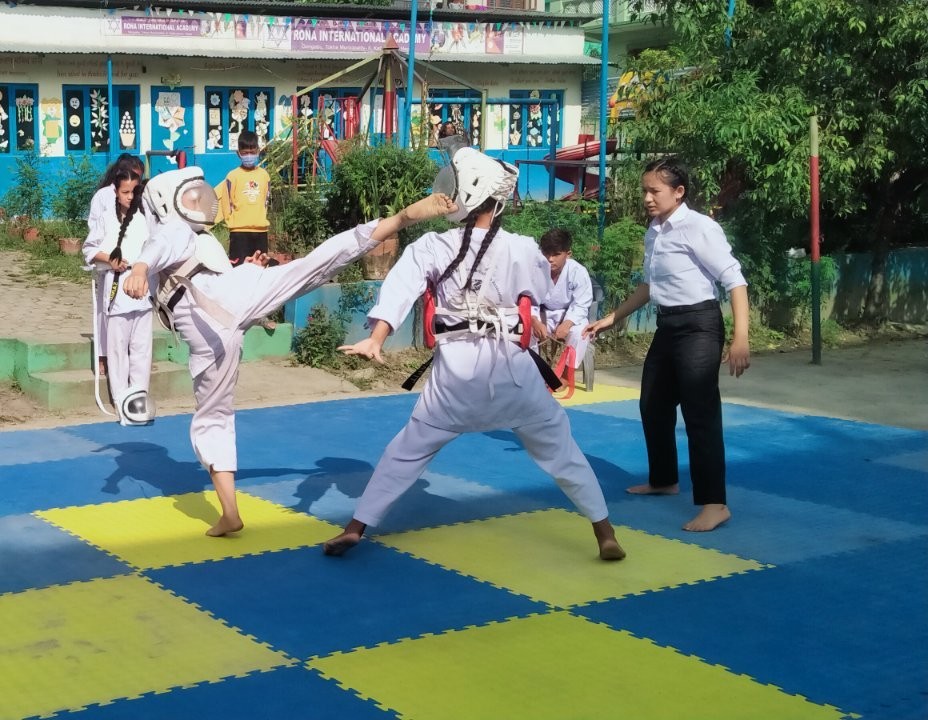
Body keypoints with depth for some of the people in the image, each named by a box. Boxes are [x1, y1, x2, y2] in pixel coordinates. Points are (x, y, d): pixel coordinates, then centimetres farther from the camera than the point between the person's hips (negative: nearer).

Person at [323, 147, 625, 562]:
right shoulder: (524, 251, -5)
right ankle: (605, 535, 18)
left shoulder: (432, 248, -6)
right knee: (559, 448, 14)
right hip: (512, 367, 0)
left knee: (409, 448, 15)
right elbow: (547, 302, 8)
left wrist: (374, 341, -27)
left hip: (456, 369, 0)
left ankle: (355, 528, 16)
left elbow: (400, 290, -19)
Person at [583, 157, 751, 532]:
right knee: (653, 406, 19)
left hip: (699, 325, -9)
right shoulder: (654, 232, 9)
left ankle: (714, 503, -7)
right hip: (667, 326, 9)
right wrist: (612, 318, 22)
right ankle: (663, 480, 38)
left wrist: (740, 338, -26)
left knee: (700, 414, -11)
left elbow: (734, 280, -19)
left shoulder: (699, 227, -16)